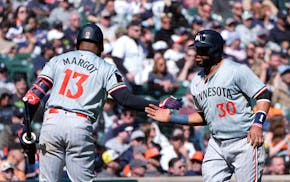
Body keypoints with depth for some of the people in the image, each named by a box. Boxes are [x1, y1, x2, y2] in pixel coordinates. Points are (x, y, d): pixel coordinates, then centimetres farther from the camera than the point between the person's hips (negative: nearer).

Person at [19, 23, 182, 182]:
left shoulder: (57, 61, 16)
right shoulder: (106, 69, 9)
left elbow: (36, 93, 7)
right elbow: (125, 99, -4)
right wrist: (160, 106, -3)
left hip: (51, 121, 2)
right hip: (80, 127, -2)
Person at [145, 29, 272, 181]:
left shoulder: (237, 71, -9)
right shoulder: (197, 81, 12)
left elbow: (264, 96, -10)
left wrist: (257, 124, -24)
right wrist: (170, 118, 13)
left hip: (245, 142, -7)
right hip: (216, 145, 7)